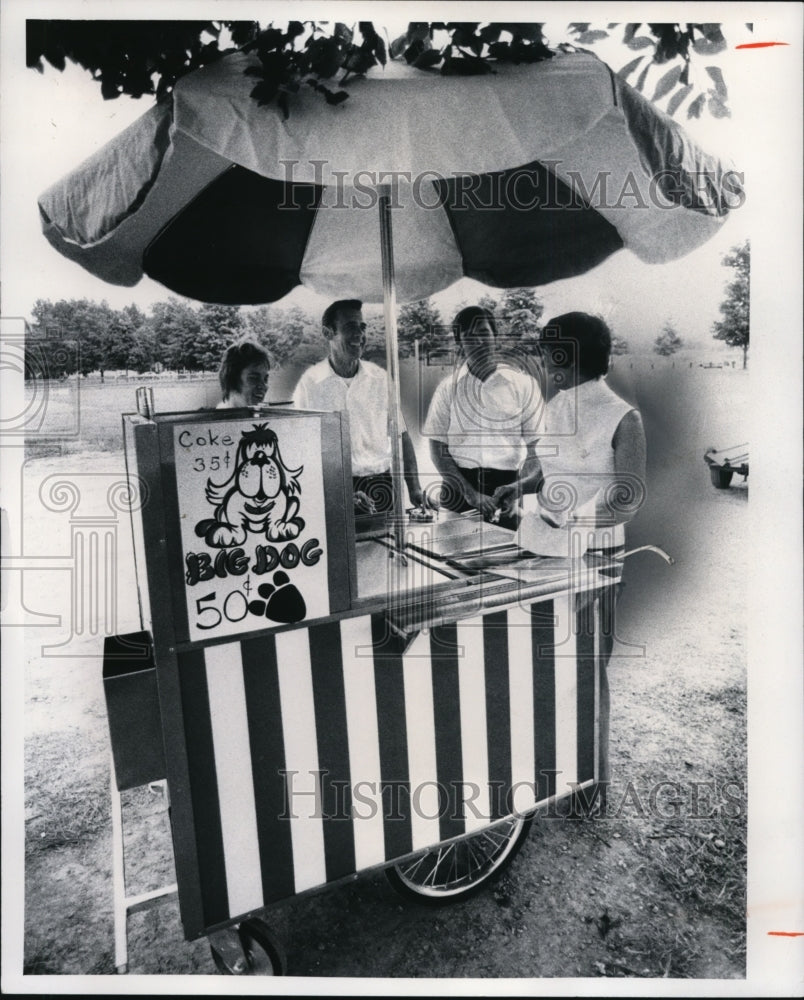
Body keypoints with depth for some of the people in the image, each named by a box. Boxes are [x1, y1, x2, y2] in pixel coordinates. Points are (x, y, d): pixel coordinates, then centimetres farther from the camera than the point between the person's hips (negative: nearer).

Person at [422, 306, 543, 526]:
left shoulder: (523, 384, 4)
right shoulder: (448, 388, 7)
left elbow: (535, 448, 2)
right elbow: (438, 448, 3)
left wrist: (518, 488, -17)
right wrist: (470, 492, -11)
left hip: (508, 484, 0)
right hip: (459, 488, 1)